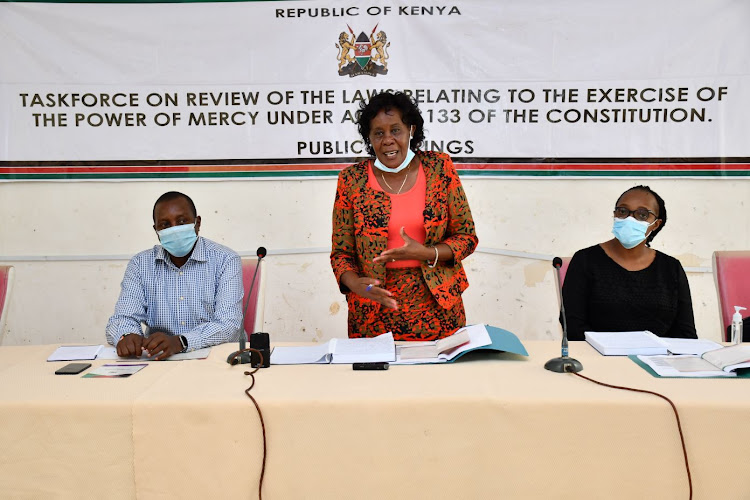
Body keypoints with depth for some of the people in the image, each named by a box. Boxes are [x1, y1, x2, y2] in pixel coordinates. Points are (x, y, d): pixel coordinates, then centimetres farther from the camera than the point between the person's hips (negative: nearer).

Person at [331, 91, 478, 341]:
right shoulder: (351, 180, -3)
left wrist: (426, 254, -17)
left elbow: (467, 236, 0)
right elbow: (341, 252, 1)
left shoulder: (439, 168, -3)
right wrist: (356, 284, -19)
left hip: (436, 305, 1)